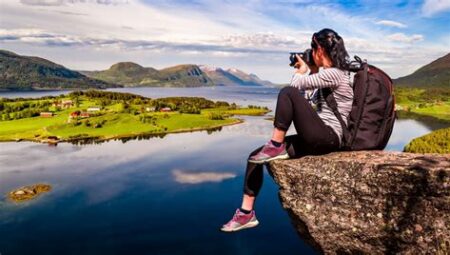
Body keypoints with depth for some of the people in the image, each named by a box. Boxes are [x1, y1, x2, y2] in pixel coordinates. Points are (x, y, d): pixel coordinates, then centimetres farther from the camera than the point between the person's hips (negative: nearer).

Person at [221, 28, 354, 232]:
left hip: (328, 137, -10)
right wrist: (311, 70, 17)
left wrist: (302, 69, 7)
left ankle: (276, 147, -16)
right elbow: (306, 94, 24)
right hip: (317, 137, 10)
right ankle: (246, 213, 2)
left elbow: (295, 85, -14)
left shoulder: (334, 73, -12)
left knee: (288, 92, -27)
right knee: (255, 156, -1)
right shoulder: (328, 73, 18)